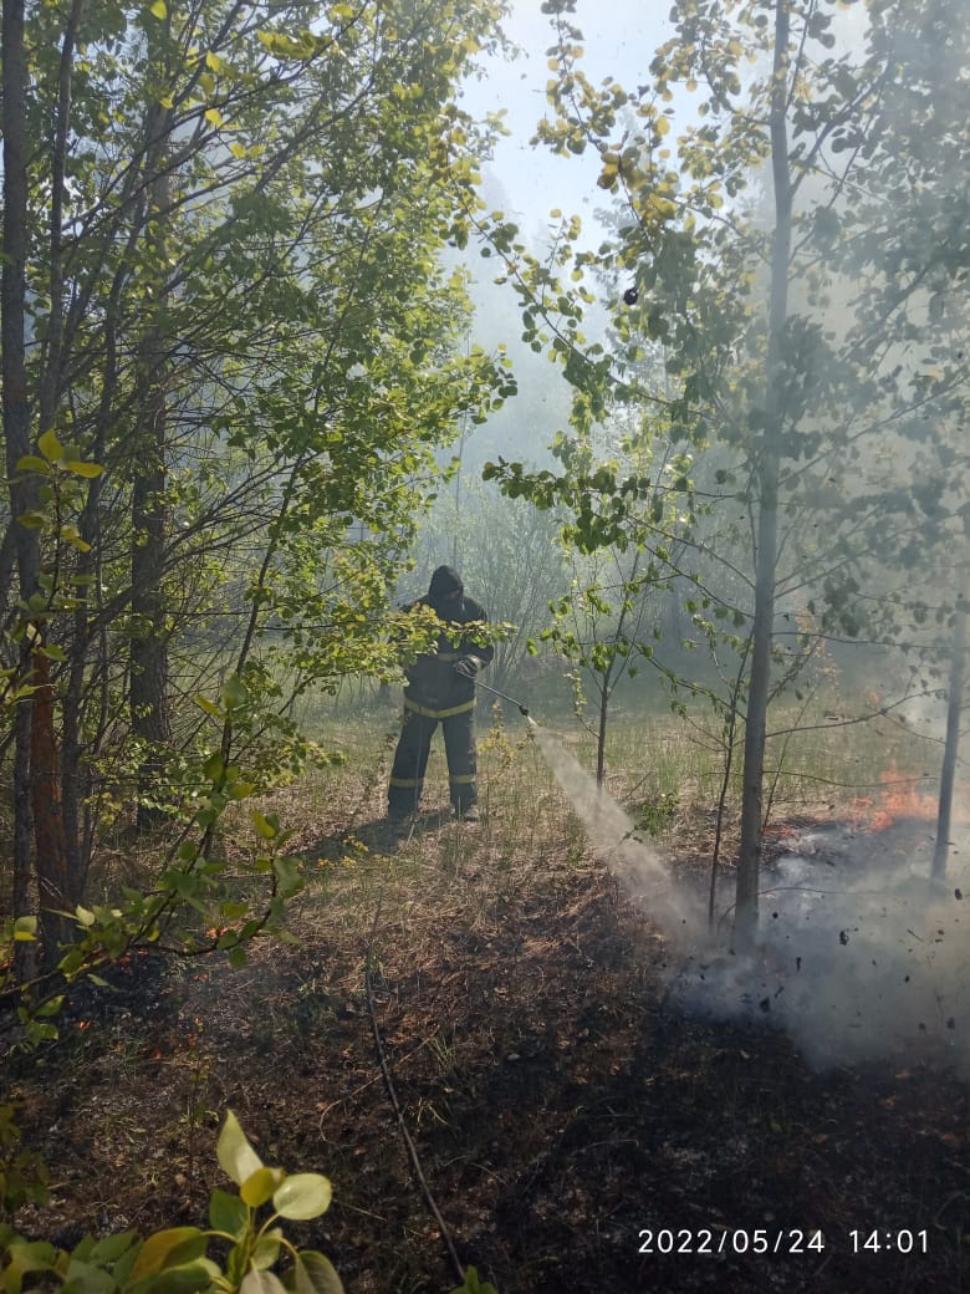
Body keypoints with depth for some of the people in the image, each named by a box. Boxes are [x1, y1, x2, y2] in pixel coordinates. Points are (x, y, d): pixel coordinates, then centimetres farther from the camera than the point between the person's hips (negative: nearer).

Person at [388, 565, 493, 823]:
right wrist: (420, 660, -28)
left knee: (463, 752, 4)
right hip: (421, 695, -1)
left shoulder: (472, 611, -7)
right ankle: (401, 806, 14)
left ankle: (466, 804, 18)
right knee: (411, 751, 3)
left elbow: (485, 649, -2)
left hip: (459, 697, 1)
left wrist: (469, 664, -23)